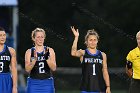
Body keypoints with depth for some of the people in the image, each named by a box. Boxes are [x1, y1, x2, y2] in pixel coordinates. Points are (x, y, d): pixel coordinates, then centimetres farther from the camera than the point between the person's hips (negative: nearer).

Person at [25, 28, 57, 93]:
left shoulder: (50, 51, 4)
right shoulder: (29, 52, 2)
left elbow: (53, 68, -5)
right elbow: (27, 69, -8)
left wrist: (47, 58, -21)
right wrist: (35, 59, -22)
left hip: (47, 83, 1)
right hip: (34, 83, -1)